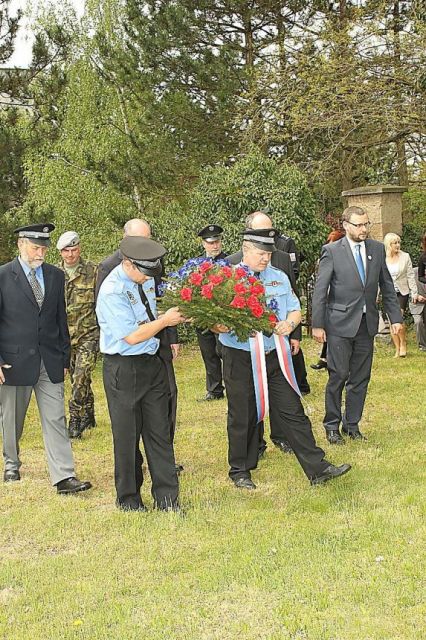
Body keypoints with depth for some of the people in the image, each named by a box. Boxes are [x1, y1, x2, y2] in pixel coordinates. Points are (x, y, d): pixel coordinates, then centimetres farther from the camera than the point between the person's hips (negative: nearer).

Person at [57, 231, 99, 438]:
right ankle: (88, 416, 27)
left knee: (81, 377, -14)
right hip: (65, 335, 4)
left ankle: (75, 419, -8)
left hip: (88, 334, -4)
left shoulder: (93, 271, -5)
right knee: (77, 378, 13)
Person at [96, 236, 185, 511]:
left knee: (160, 432, 9)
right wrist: (165, 320, -11)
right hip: (124, 369, -7)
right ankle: (129, 500, 22)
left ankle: (167, 498, 16)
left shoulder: (145, 279, 4)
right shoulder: (112, 291, -20)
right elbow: (133, 336, -20)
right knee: (127, 437, 6)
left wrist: (174, 316, 1)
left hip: (153, 363, 7)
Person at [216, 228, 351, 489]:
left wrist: (289, 323, -10)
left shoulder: (280, 278, 10)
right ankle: (241, 471, 23)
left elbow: (295, 311, 13)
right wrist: (222, 326, -29)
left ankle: (318, 469, 4)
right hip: (241, 360, -3)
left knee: (292, 411, 2)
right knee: (242, 417, 7)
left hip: (275, 357, 4)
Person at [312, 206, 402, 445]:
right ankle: (332, 426, 12)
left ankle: (352, 424, 21)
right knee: (338, 376, -2)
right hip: (340, 323, -4)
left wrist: (395, 317, 6)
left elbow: (387, 286, 11)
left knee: (361, 377, 9)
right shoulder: (332, 251, -6)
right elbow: (320, 291, -6)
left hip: (367, 323, 4)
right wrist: (317, 324, -9)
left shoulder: (377, 249, 6)